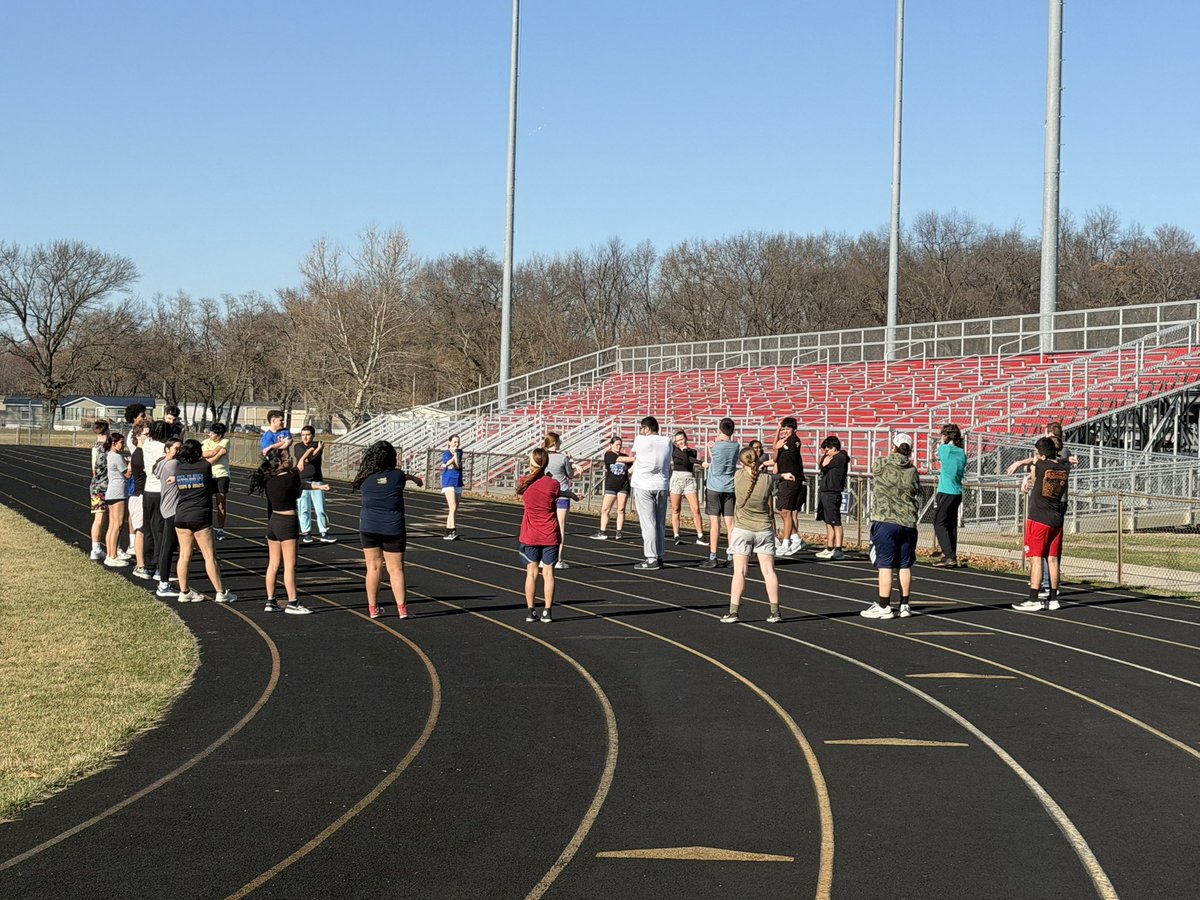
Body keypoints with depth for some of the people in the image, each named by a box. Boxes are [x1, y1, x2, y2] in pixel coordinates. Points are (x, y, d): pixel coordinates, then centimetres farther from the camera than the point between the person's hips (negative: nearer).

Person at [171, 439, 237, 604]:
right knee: (210, 556, 0)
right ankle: (221, 593, 2)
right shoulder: (205, 466, -6)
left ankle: (184, 592, 14)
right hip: (200, 517, -4)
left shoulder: (178, 468, 0)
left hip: (181, 516, 4)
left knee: (184, 555, 10)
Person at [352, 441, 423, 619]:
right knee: (396, 569, 5)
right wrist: (415, 478, 41)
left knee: (373, 567, 9)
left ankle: (373, 608, 14)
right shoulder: (397, 476, -9)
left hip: (369, 529, 2)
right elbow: (406, 476, 14)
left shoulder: (366, 479, -5)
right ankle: (402, 608, 5)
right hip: (393, 529, -1)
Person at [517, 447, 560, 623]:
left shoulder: (525, 483, -7)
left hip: (529, 535, 1)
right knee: (548, 572, 4)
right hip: (550, 535, -1)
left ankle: (530, 611, 7)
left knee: (531, 572, 7)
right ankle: (547, 612, 4)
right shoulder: (553, 484, -12)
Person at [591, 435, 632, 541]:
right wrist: (634, 458, -20)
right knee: (605, 509, -3)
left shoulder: (625, 457, 11)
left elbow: (629, 470, 5)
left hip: (623, 486, 2)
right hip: (611, 486, -2)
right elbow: (620, 459, -15)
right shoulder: (608, 455, -1)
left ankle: (618, 533, 4)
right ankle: (602, 532, 2)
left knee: (621, 510, 0)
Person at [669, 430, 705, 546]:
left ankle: (700, 536, -3)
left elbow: (687, 463, -9)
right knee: (675, 509, -1)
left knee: (696, 509, -7)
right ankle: (676, 536, 2)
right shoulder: (674, 450, 7)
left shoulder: (693, 451, 5)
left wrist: (684, 449, -8)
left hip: (689, 480, 0)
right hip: (676, 480, 0)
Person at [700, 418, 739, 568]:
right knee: (730, 522, 5)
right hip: (730, 488, 4)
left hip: (714, 487, -4)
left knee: (714, 521, -2)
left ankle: (713, 557, -3)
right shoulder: (736, 447, 2)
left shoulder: (716, 447, -10)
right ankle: (730, 556, 6)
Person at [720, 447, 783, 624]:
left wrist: (757, 471, 24)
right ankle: (775, 612, 5)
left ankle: (733, 611, -2)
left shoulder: (739, 476, -7)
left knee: (739, 571, 1)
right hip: (764, 529, 1)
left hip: (742, 529, -1)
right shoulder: (767, 479, -7)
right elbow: (770, 509, 3)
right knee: (769, 571, 4)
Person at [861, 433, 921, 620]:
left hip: (885, 521, -3)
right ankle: (905, 605, 15)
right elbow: (917, 498, 12)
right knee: (905, 565, 10)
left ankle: (883, 606, -1)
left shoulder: (882, 465, -3)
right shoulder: (912, 470, 5)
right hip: (908, 522, 3)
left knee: (885, 564, -2)